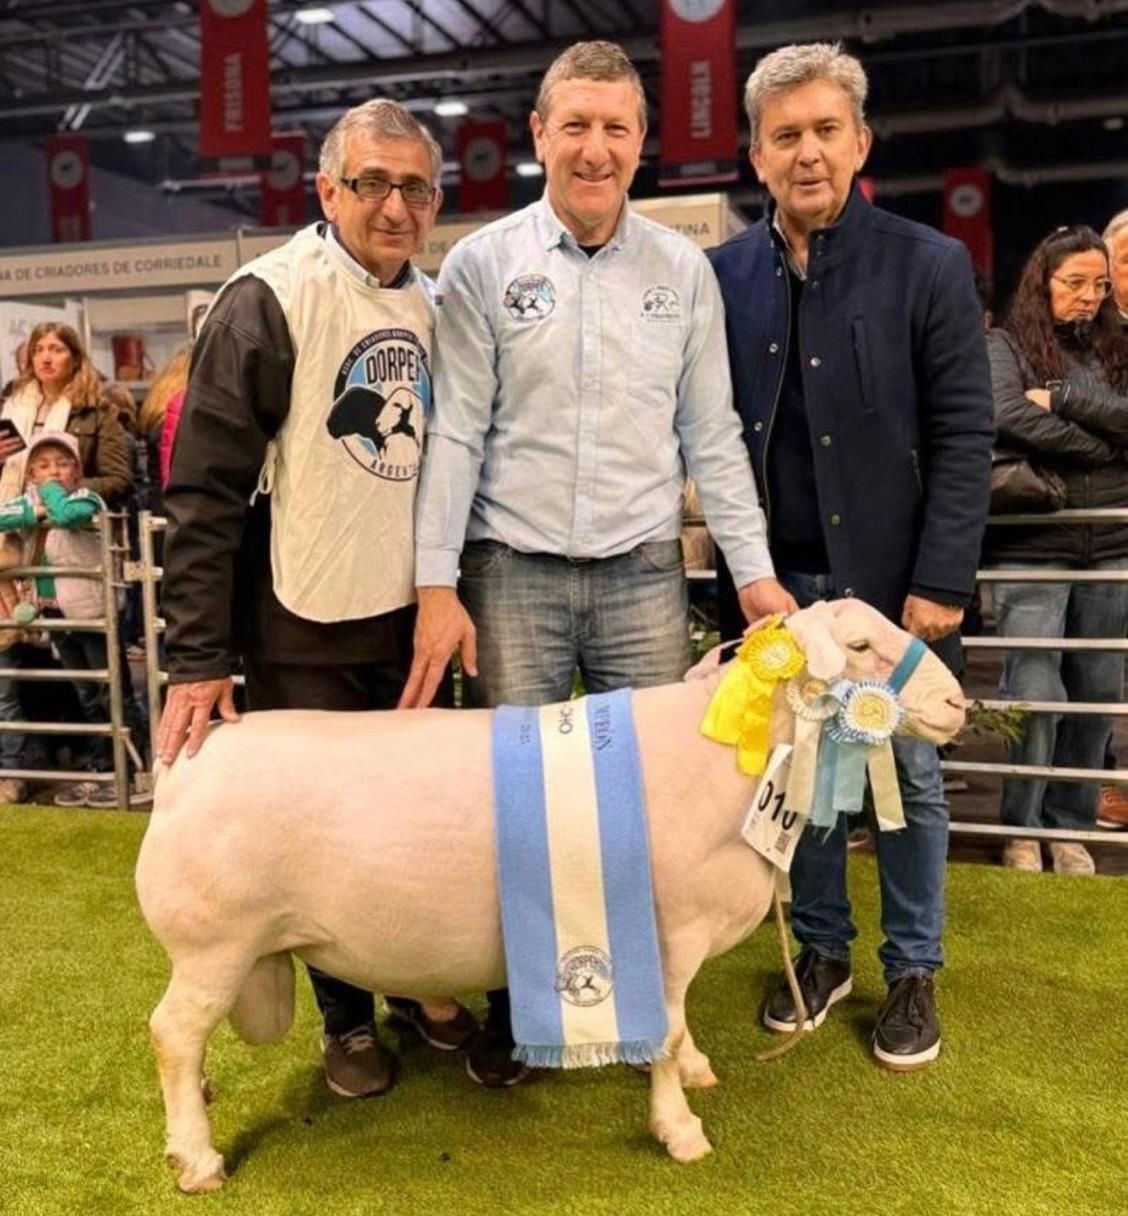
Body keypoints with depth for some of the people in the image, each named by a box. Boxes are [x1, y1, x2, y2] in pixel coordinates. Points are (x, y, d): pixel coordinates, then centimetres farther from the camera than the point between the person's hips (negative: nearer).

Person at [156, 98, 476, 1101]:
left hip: (411, 617, 5)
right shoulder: (268, 300, -13)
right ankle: (348, 1019, 30)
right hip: (305, 633, -5)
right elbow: (205, 488, -15)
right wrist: (198, 657, -16)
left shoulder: (434, 307, 5)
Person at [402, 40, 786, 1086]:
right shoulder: (481, 266, 1)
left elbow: (710, 434, 8)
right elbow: (455, 433, -2)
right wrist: (437, 586, -8)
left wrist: (754, 571, 3)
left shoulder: (683, 270, 6)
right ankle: (511, 1000, 24)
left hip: (644, 571, 2)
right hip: (513, 572, -1)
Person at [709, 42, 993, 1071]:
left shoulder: (930, 267, -4)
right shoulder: (724, 275, 3)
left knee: (907, 777, 10)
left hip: (890, 577, -2)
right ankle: (822, 949, 32)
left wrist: (940, 582, -12)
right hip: (777, 580, 2)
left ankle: (913, 972, 28)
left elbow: (964, 439, -6)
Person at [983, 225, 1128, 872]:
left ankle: (1071, 825, 23)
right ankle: (1023, 830, 13)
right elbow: (1009, 417, -17)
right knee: (1035, 694, -4)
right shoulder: (1006, 346, 2)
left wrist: (1065, 397, -10)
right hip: (1034, 545, -5)